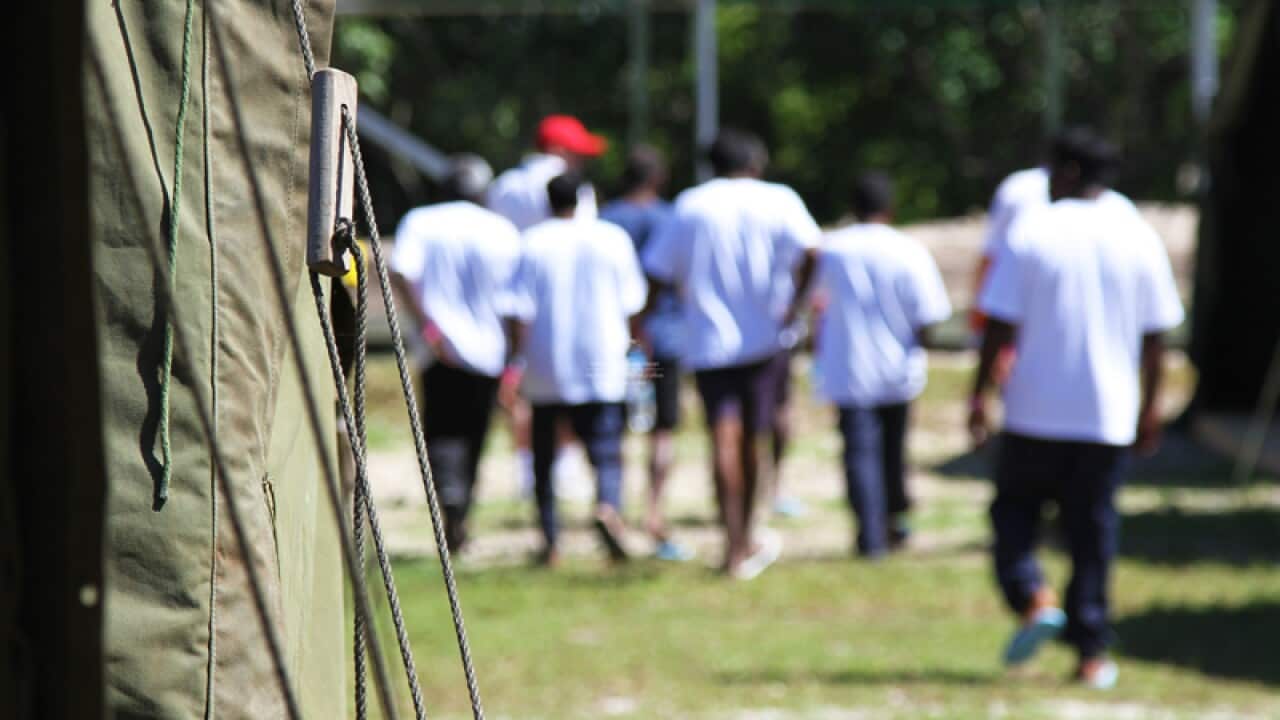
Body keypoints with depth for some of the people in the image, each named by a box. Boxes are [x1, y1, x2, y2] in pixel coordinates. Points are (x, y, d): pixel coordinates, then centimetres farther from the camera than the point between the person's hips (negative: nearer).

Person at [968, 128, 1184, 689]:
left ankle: (1033, 598, -10)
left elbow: (1001, 324, -8)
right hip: (1109, 414, 2)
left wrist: (980, 393, 0)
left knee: (1015, 507, 14)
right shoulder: (1138, 238, 3)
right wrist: (1150, 406, 15)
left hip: (1036, 411, -2)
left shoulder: (1031, 231, -5)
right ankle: (1091, 652, 5)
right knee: (1092, 527, 8)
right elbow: (1155, 333, 6)